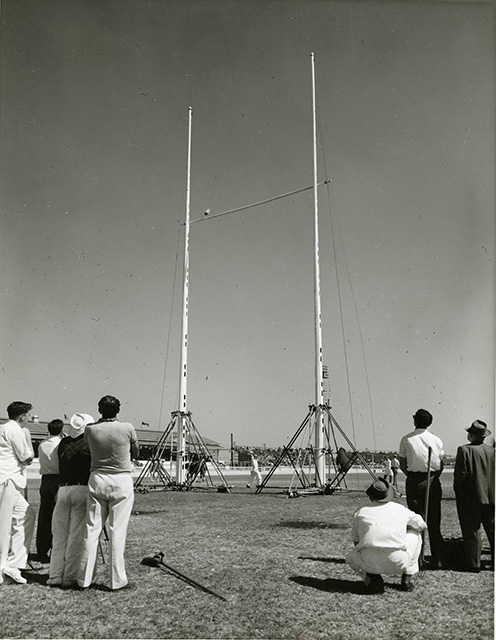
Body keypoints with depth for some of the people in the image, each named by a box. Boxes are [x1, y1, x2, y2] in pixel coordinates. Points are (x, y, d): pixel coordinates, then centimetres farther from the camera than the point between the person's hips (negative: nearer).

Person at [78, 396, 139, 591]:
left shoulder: (90, 429, -4)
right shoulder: (127, 428, -8)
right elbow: (136, 453, 7)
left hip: (97, 480, 2)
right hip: (122, 481, -2)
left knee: (91, 529, 10)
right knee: (117, 531, 3)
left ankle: (84, 578, 18)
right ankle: (117, 580, 9)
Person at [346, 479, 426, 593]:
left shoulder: (360, 513, 16)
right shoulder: (400, 509, 14)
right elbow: (422, 525, 31)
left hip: (369, 564, 0)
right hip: (397, 563, 1)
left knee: (351, 557, 35)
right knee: (415, 534, 28)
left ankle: (371, 578, 5)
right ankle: (408, 578, 24)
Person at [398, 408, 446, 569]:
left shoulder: (406, 439, -2)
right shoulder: (436, 440, 1)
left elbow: (402, 465, 2)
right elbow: (441, 466, 4)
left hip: (413, 481, -1)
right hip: (432, 481, 1)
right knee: (434, 521, 8)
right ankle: (437, 559, 11)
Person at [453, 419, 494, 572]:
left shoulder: (464, 450, -15)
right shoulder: (492, 450, 0)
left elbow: (460, 475, -16)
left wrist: (459, 490, 0)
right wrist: (490, 489, 15)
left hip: (470, 497, -5)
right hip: (490, 497, 5)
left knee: (472, 531, 4)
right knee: (492, 530, 16)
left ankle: (473, 564, 9)